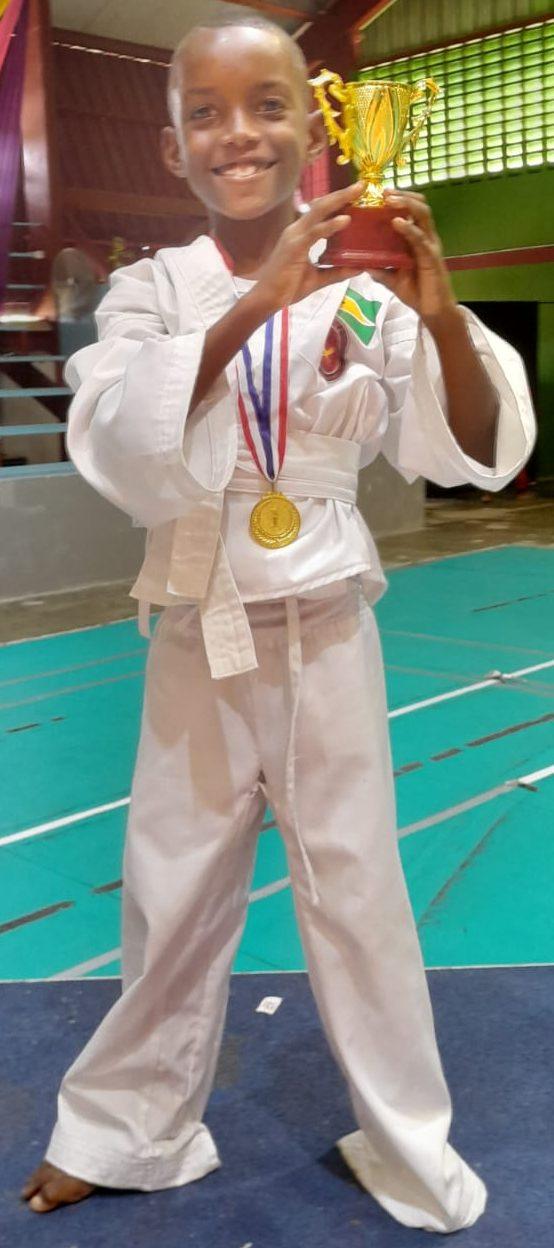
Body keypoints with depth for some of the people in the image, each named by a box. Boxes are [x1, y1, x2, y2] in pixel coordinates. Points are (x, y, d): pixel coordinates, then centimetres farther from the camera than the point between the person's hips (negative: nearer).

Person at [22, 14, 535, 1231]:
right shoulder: (149, 289, -3)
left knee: (357, 889, 10)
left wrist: (443, 318, -28)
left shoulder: (362, 291, -5)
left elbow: (471, 453, -9)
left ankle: (409, 1144, 32)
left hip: (325, 632, -1)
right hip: (199, 638, 1)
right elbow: (117, 450, -21)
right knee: (174, 894, 14)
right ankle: (132, 1126, 38)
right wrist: (250, 308, -33)